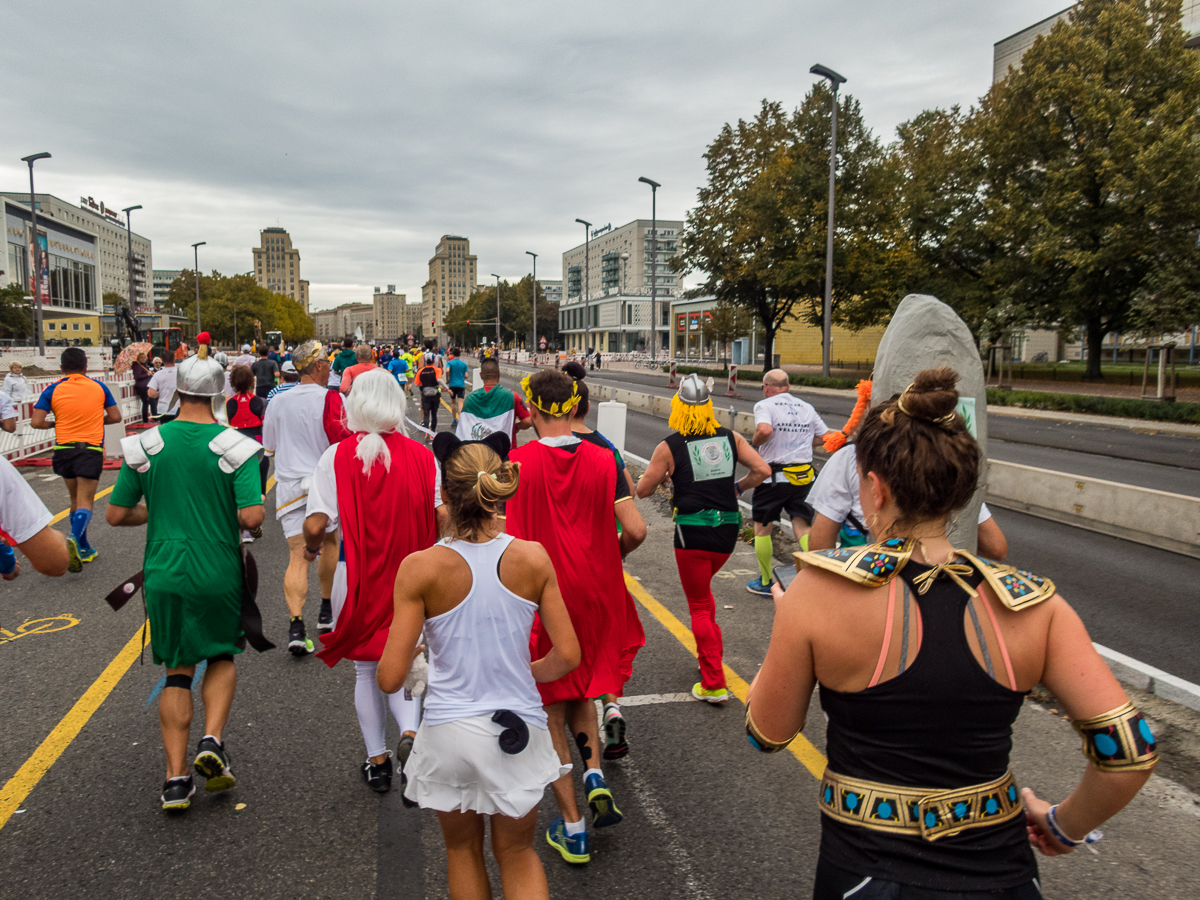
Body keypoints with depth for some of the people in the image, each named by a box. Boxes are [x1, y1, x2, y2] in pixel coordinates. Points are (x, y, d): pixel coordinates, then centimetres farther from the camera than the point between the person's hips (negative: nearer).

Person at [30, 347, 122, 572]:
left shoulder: (53, 390, -1)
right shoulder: (99, 387, 2)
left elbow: (36, 422, -8)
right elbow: (115, 417, 4)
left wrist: (55, 424, 11)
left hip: (64, 449, 2)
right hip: (91, 449, -2)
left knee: (76, 500, 17)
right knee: (85, 502, -4)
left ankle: (83, 549, 24)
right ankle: (74, 539, -31)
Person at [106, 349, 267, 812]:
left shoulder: (145, 445, -3)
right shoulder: (235, 446, -11)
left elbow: (115, 514, 1)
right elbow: (252, 517, -19)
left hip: (164, 575, 2)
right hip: (220, 574, -2)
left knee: (178, 671, 14)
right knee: (222, 656, 22)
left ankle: (176, 778, 13)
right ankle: (211, 742, 3)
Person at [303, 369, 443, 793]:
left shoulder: (337, 457, -11)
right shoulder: (420, 456, -7)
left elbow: (315, 524, -16)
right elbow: (443, 516, -8)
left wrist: (311, 547, 6)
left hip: (357, 576, -1)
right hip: (410, 577, 1)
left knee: (366, 669, 17)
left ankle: (377, 761, 26)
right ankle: (409, 731, -9)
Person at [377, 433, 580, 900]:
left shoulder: (421, 568, -16)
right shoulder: (533, 558, -11)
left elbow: (391, 678, -14)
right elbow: (567, 656, -7)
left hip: (448, 733, -1)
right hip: (518, 729, 1)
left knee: (463, 850, 27)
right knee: (517, 852, 24)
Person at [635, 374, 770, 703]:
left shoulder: (669, 448, -8)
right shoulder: (731, 438, 1)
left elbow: (642, 490, -5)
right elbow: (762, 471, -2)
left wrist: (663, 476, 15)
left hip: (693, 532, -4)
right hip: (728, 529, 4)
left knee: (699, 605, 7)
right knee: (702, 590, 28)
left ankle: (714, 684, 8)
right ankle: (713, 654, 32)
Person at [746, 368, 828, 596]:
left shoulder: (765, 405, -7)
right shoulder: (806, 407, 12)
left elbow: (764, 430, -26)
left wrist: (755, 442, -7)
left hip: (775, 476, -5)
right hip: (804, 476, 5)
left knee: (762, 528, 11)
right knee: (803, 526, 8)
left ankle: (765, 582, 20)